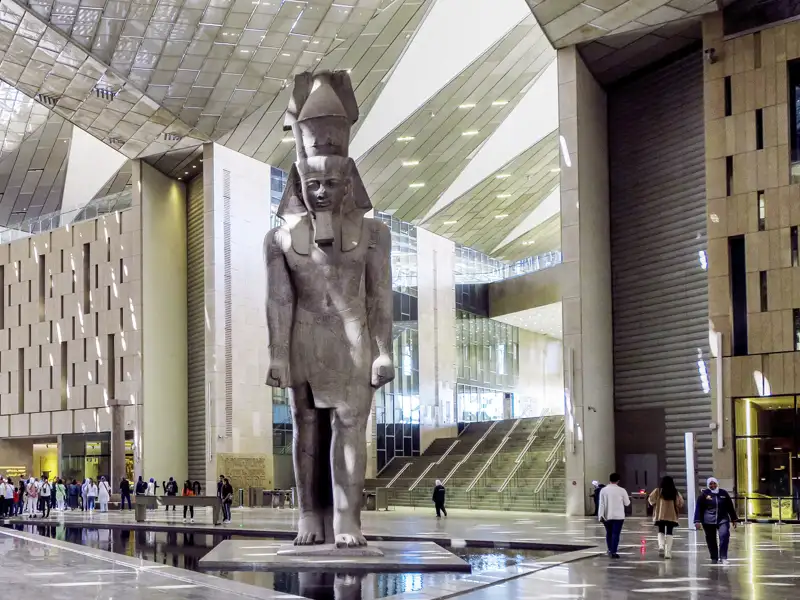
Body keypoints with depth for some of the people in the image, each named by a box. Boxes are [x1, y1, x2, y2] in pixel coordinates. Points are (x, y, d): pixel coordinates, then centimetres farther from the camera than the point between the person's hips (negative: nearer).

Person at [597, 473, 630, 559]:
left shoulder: (603, 490, -2)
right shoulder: (621, 490, -7)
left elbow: (601, 504, -5)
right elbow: (627, 503, 3)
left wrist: (601, 516, -4)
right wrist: (628, 500, 24)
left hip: (607, 516, 3)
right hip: (618, 516, -3)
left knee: (609, 533, 17)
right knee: (616, 534, -2)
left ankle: (610, 550, 26)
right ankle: (613, 552, -8)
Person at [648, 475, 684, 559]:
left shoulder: (658, 491, -3)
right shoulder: (675, 492, 1)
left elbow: (651, 499, -9)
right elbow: (681, 503, 0)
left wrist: (654, 504, 11)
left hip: (660, 515, -1)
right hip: (672, 516, 1)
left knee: (661, 531, 15)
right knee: (669, 532, 7)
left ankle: (661, 546, -11)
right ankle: (668, 552, 1)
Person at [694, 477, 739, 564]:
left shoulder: (723, 493, 8)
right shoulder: (704, 494, 1)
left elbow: (730, 507, 15)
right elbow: (698, 508, 0)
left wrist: (734, 520, 17)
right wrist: (697, 521, -7)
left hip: (723, 520, 0)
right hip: (709, 521, 0)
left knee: (724, 535, -18)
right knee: (711, 540, 4)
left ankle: (723, 557, -12)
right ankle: (714, 558, 20)